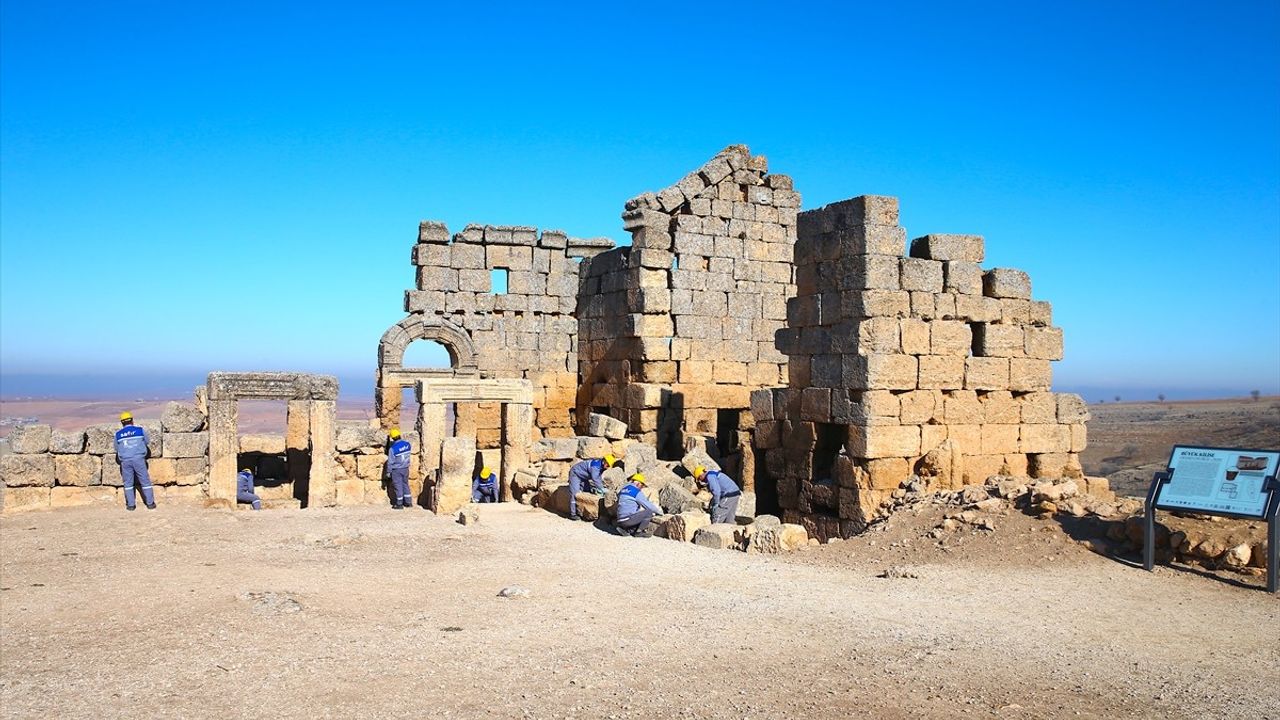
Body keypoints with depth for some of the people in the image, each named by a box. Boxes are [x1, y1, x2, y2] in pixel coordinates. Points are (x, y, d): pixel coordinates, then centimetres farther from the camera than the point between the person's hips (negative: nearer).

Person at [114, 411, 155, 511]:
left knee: (128, 483, 10)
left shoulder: (118, 434, 4)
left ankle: (130, 505, 11)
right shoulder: (140, 430, 1)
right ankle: (150, 503, 8)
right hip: (139, 459, -1)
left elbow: (117, 448, 15)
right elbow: (146, 442, 17)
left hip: (125, 460, 1)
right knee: (145, 481, 5)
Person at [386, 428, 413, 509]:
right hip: (406, 468, 5)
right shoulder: (407, 443, -6)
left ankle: (399, 504, 13)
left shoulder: (392, 448, -20)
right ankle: (408, 502, 22)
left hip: (396, 470, -5)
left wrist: (388, 472, -3)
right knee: (405, 484, 18)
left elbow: (390, 462, -13)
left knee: (398, 486, 5)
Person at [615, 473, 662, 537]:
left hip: (620, 521, 9)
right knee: (649, 512, -4)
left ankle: (627, 530, 10)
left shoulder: (623, 489, 18)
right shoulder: (637, 491, -7)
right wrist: (659, 511, 14)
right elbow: (648, 506, -3)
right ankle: (639, 531, -4)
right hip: (628, 519, -9)